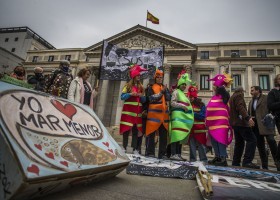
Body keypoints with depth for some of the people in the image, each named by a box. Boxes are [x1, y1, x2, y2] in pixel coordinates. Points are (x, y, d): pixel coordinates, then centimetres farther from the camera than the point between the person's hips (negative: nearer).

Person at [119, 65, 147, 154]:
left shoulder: (141, 87, 15)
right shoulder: (128, 86, 5)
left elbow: (144, 100, 13)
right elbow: (122, 97, -4)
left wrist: (141, 96, -7)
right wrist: (130, 94, -16)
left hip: (137, 111, 3)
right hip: (128, 110, -3)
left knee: (136, 130, 2)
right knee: (126, 128, -4)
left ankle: (135, 149, 6)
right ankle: (124, 147, 5)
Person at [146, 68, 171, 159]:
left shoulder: (165, 88, 19)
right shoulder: (151, 88, 5)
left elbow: (168, 98, 5)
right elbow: (151, 99, -11)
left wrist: (165, 91, -10)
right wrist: (161, 93, -11)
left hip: (164, 113, 5)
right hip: (154, 112, -5)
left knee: (163, 135, 6)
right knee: (151, 134, -4)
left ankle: (162, 154, 15)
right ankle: (150, 153, 4)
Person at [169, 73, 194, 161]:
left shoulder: (183, 94, 27)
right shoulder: (176, 92, 1)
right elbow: (173, 103, -10)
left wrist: (187, 108, 15)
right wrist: (183, 106, -13)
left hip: (183, 116, 9)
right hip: (178, 116, -9)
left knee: (181, 135, 6)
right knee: (176, 135, -15)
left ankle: (178, 154, 9)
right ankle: (173, 154, -16)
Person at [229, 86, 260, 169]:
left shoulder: (231, 98, 25)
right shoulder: (238, 95, -2)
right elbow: (240, 107, -18)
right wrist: (248, 118, -29)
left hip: (234, 123, 10)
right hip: (241, 122, -10)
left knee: (239, 143, 11)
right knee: (252, 140, -13)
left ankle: (235, 163, 11)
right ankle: (247, 162, -21)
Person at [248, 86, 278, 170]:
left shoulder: (266, 98, 5)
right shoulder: (251, 102, 22)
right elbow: (249, 113, 20)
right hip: (255, 125, 5)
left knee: (271, 141, -16)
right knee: (260, 145, 5)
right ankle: (264, 166, 10)